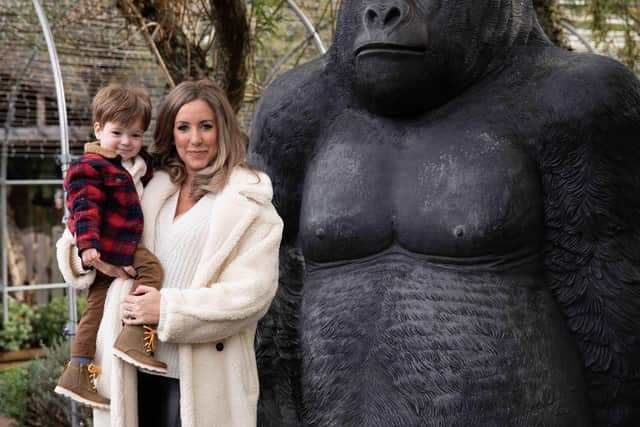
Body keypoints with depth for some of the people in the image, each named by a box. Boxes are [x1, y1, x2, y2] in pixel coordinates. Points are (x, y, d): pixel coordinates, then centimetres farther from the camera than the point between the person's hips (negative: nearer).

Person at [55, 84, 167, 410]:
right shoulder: (91, 166, -13)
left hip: (123, 244, 9)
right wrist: (88, 245, -31)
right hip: (99, 247, -9)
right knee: (150, 267, -22)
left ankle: (78, 372, 17)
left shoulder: (139, 162, 14)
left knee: (97, 304, 11)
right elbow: (86, 208, -22)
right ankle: (136, 338, -24)